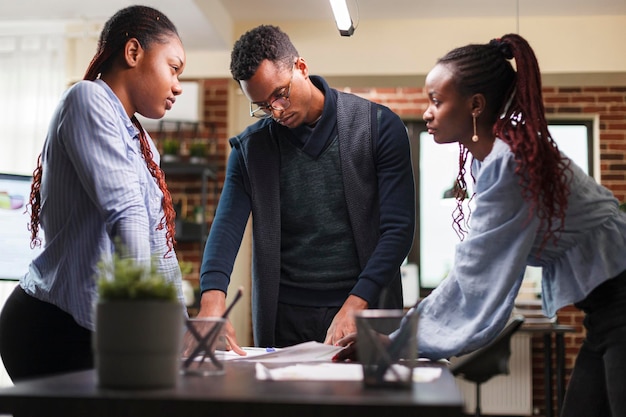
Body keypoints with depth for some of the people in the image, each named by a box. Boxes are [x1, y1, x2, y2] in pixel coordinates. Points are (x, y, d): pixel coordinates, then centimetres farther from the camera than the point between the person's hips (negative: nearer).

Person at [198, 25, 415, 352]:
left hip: (366, 313, -1)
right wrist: (212, 303, -25)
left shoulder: (378, 126, -4)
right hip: (283, 322, 2)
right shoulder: (250, 148, 4)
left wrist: (354, 306, -19)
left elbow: (398, 229, -8)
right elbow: (226, 228, -6)